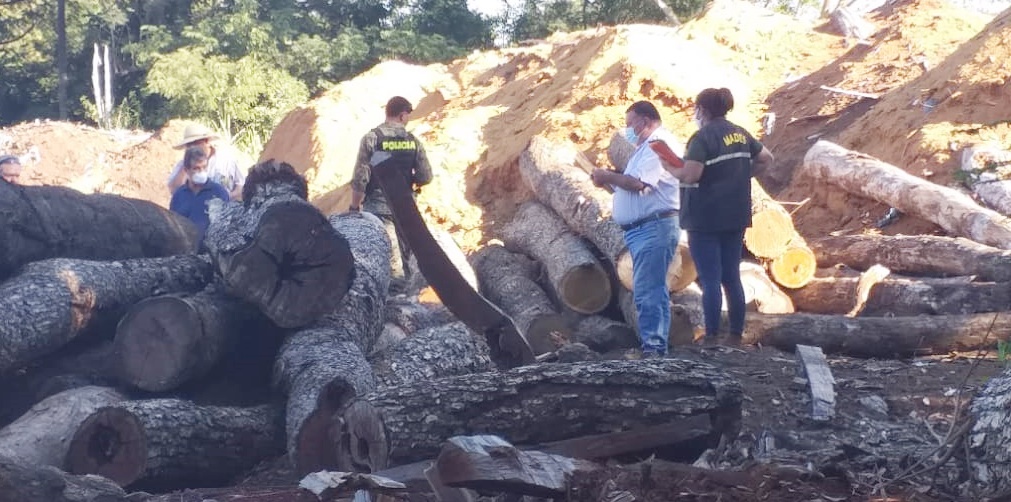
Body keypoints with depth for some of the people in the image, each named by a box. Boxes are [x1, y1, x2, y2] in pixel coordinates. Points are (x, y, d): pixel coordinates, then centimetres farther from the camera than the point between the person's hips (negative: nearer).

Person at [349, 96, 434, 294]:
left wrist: (354, 206, 0)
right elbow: (425, 177, 3)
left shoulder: (372, 138, -7)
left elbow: (360, 178, -10)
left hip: (378, 206, -3)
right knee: (405, 254, 13)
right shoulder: (413, 141, 2)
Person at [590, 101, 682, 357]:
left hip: (654, 227, -11)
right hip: (639, 228, 11)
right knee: (648, 290, 11)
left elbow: (640, 184, -20)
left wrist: (608, 177, -6)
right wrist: (610, 181, 12)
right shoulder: (645, 147, 25)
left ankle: (653, 347, -17)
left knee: (648, 290, -15)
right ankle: (654, 346, 15)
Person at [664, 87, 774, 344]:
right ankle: (736, 335, 14)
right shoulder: (740, 134, 8)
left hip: (705, 219, -7)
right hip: (736, 217, 7)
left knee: (710, 279, -3)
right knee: (732, 277, 12)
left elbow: (689, 175, -24)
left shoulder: (703, 137, -15)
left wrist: (669, 167, -7)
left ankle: (711, 337, -1)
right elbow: (766, 159, 18)